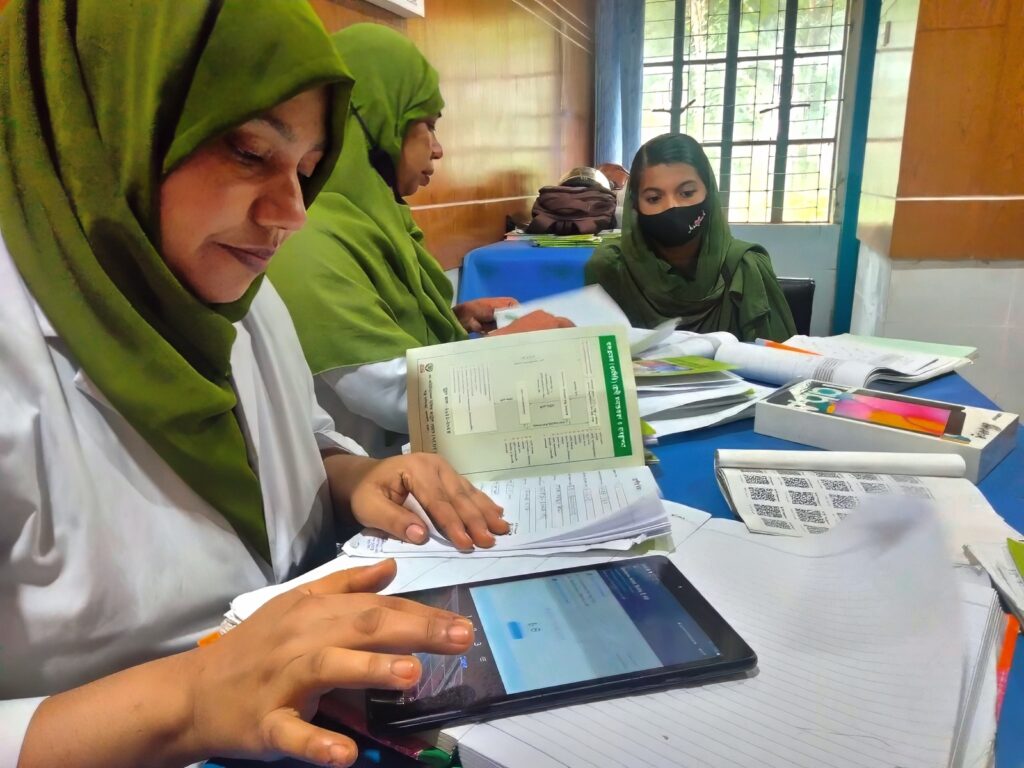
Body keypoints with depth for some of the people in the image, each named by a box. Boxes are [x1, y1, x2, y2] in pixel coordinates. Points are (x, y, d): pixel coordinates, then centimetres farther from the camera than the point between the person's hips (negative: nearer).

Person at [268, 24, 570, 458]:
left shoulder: (362, 217, 7)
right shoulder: (310, 241, -23)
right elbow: (401, 396, -27)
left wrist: (454, 317, 2)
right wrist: (508, 341, -12)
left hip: (427, 447, 9)